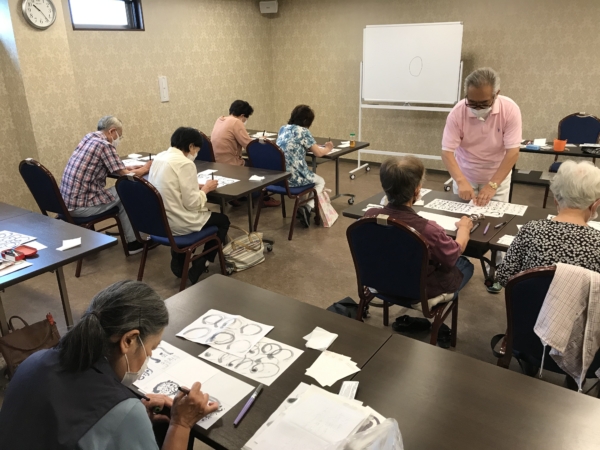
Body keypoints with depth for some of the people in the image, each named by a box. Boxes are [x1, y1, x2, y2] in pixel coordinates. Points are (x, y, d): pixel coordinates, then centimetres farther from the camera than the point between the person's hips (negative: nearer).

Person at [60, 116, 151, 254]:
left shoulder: (89, 137, 11)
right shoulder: (105, 145, -13)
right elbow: (125, 175, -11)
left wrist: (128, 168, 15)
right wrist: (145, 168, 5)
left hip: (67, 202, 8)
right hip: (80, 206, -8)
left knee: (116, 191, 21)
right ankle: (132, 242, 14)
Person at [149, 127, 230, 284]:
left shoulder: (159, 157, 6)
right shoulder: (185, 163, -21)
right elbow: (192, 203, -21)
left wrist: (197, 186, 9)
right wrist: (205, 189, -4)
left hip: (159, 219, 8)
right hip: (176, 223, -8)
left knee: (206, 213, 34)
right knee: (223, 220, 15)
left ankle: (178, 262, 30)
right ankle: (197, 270, 12)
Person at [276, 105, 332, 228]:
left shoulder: (283, 129, 15)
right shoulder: (303, 131, -6)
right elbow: (318, 153, -1)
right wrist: (327, 148, 22)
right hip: (292, 177, -7)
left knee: (310, 176, 35)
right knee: (321, 182, 21)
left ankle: (302, 206, 26)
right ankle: (307, 208, 0)